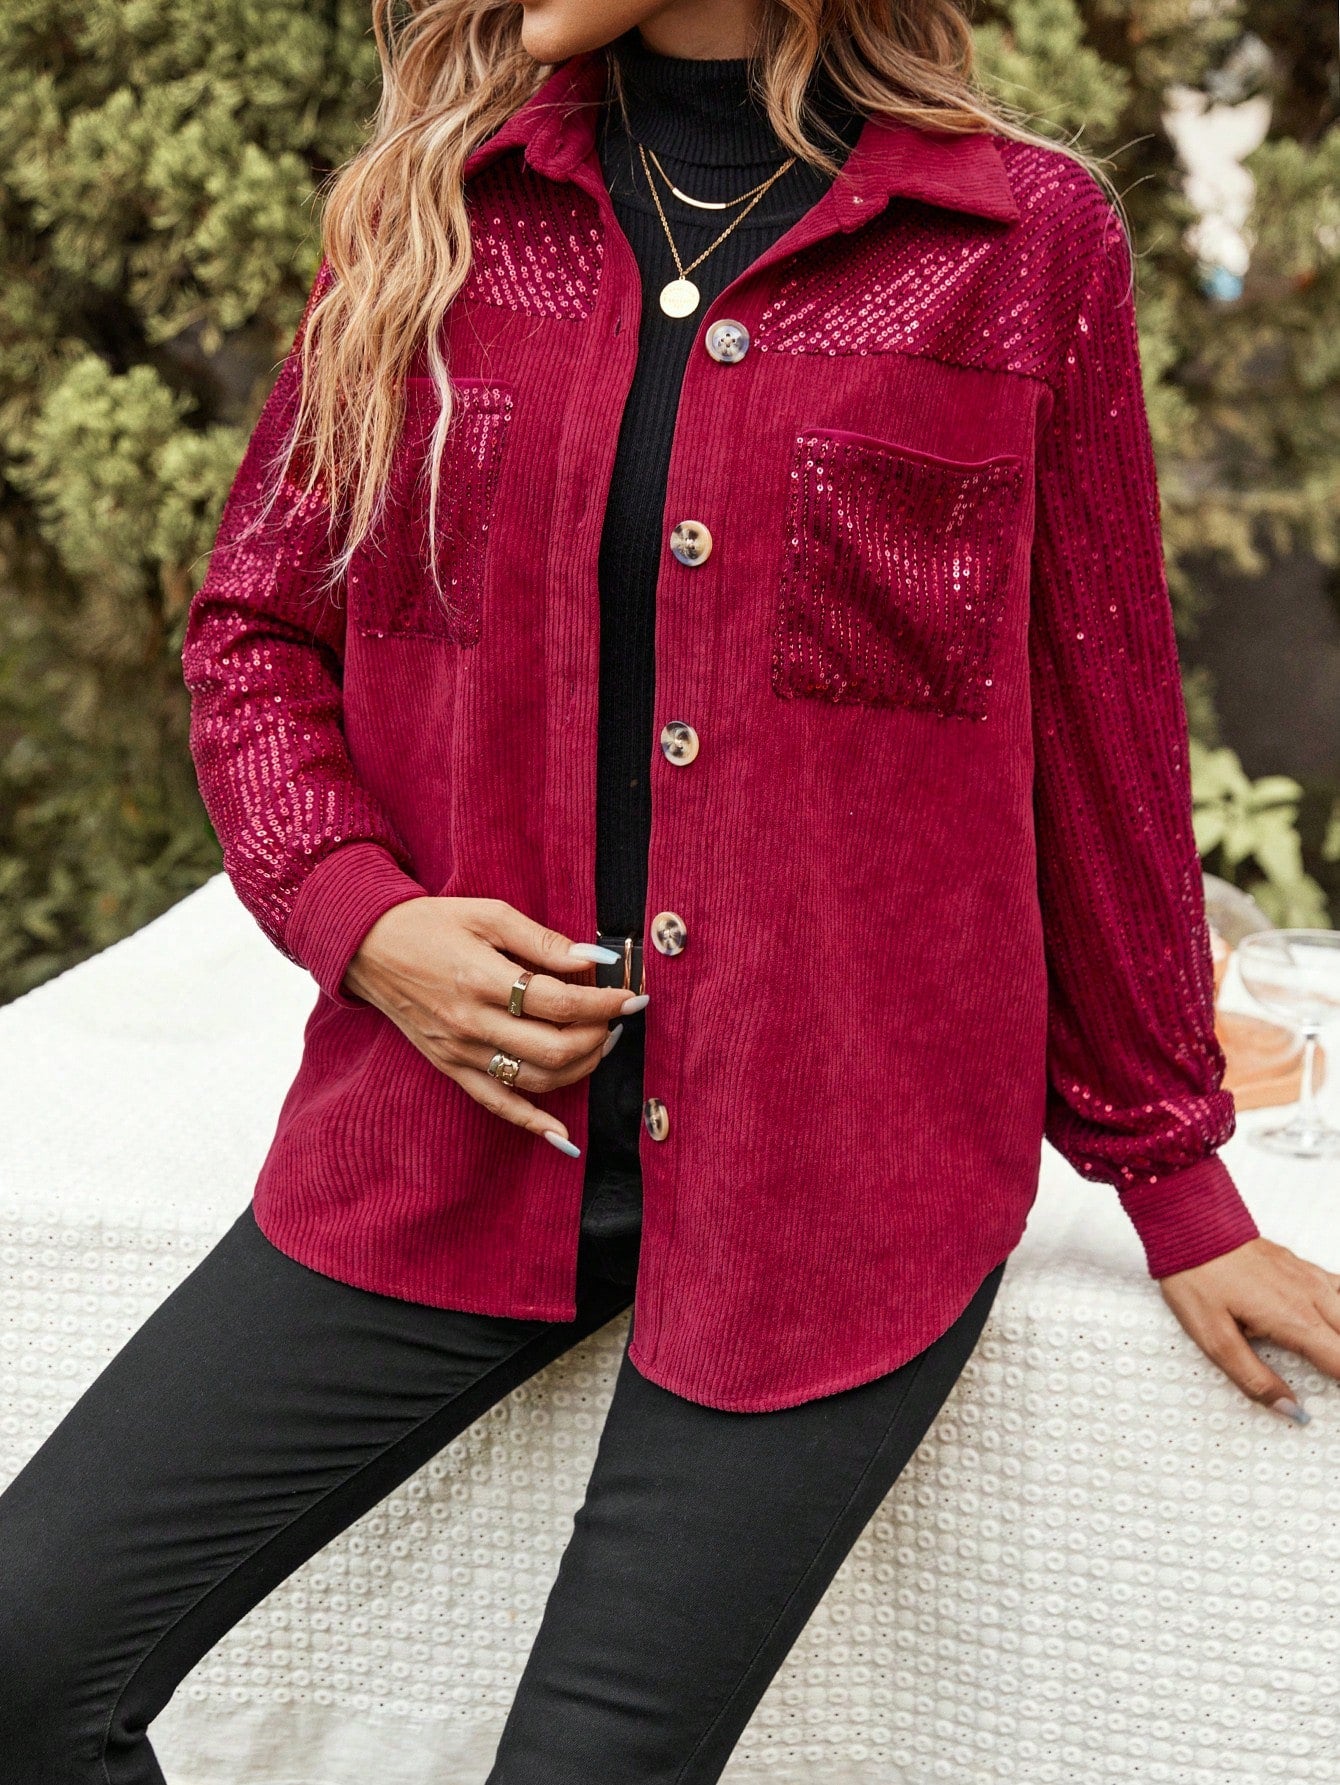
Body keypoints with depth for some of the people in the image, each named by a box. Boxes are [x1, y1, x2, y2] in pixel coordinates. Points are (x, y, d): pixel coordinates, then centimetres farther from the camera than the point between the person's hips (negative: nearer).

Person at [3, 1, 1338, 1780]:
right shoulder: (429, 205, 5)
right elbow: (251, 626, 11)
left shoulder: (1026, 240, -3)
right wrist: (362, 917, -8)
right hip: (446, 1145, 3)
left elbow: (1099, 748, 3)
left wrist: (1171, 1178, 10)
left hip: (828, 1181, -2)